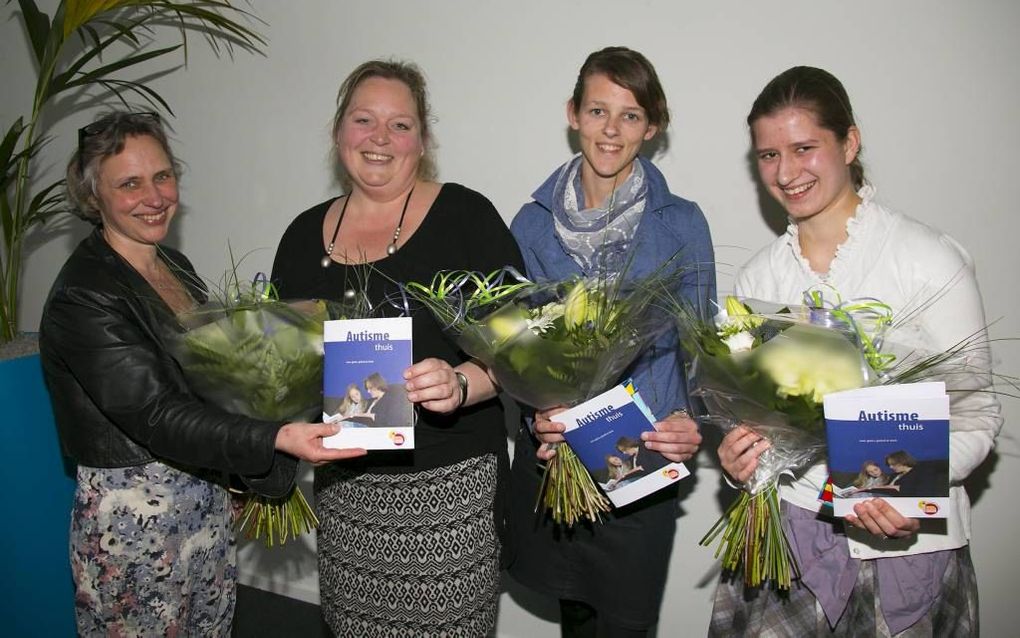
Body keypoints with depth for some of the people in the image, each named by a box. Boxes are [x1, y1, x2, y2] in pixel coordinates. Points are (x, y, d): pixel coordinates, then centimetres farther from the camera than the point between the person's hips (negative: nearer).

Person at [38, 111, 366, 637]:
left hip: (207, 499, 7)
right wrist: (276, 439, -39)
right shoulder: (82, 298, -19)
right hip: (132, 513, -7)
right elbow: (158, 416, -27)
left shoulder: (175, 265, 7)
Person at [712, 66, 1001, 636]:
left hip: (907, 541, -2)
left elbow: (976, 413, -5)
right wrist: (739, 453, -8)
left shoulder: (933, 260, -7)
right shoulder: (757, 276, 5)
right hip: (787, 528, 3)